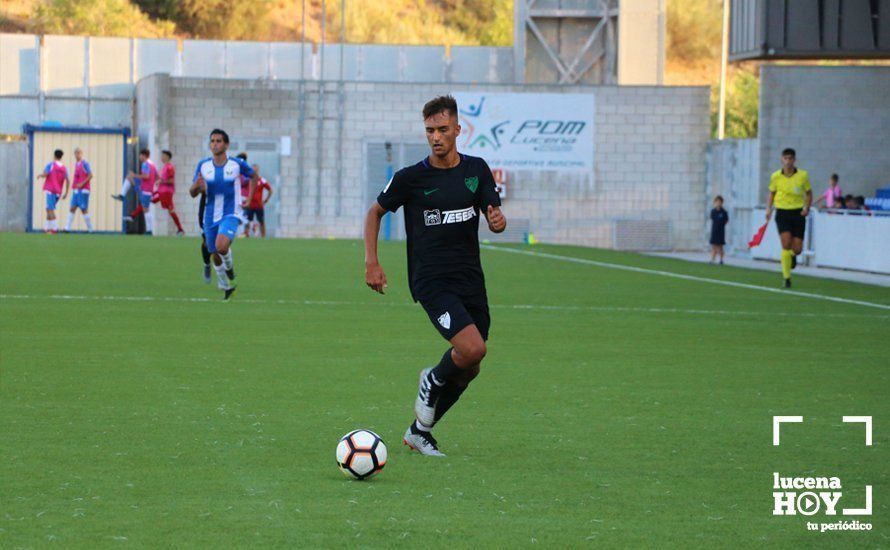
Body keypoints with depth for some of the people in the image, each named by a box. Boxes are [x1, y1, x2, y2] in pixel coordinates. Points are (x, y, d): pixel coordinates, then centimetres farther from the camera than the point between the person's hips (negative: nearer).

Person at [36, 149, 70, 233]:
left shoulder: (51, 164, -2)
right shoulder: (64, 168, 11)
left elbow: (45, 174, -14)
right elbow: (68, 181, 4)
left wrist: (40, 176, 8)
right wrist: (66, 193, 8)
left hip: (50, 191, -6)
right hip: (58, 192, 6)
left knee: (50, 210, -9)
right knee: (49, 209, 16)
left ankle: (55, 228, -19)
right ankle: (46, 227, 17)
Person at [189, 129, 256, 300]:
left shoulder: (237, 164, -8)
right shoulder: (203, 165, -3)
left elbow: (253, 176, 13)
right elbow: (192, 193, -1)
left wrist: (249, 199, 4)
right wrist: (196, 186, -24)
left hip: (231, 214, -4)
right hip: (211, 216, 4)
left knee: (221, 246, -29)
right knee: (215, 256, 10)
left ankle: (229, 267, 4)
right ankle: (226, 288, 33)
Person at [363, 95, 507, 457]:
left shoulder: (477, 170, 6)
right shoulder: (411, 178, -4)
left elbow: (495, 219, 8)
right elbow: (375, 212, 9)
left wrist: (498, 220, -17)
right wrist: (371, 263, 1)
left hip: (471, 279, 5)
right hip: (432, 280, -5)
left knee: (469, 369, 7)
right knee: (473, 349, -24)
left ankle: (420, 430, 24)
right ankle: (433, 381, 8)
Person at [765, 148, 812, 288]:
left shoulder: (803, 175, -2)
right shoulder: (775, 176, -1)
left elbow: (809, 193, 9)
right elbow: (771, 193, 13)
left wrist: (807, 207, -7)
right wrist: (768, 209, 0)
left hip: (798, 213, 1)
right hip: (782, 212, -1)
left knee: (797, 249, -1)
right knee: (786, 244, -16)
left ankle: (792, 256, 40)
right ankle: (786, 278, -8)